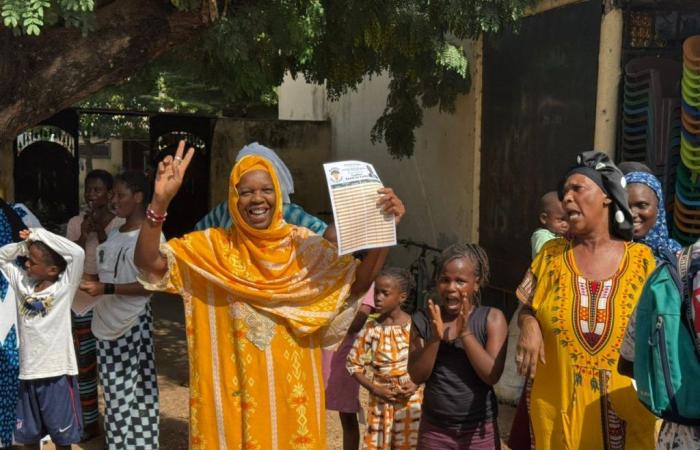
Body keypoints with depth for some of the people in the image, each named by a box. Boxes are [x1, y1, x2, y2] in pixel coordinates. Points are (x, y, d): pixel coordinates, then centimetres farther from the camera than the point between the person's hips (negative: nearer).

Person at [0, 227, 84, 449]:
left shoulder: (64, 287, -10)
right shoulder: (22, 283, 5)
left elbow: (78, 253, -23)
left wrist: (40, 234, -16)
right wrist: (25, 244, -4)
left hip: (57, 373, -5)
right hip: (28, 372, 5)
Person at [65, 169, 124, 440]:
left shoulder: (120, 224, -6)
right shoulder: (75, 223, 4)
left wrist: (101, 233, -18)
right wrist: (84, 235, -14)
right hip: (81, 302, 3)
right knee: (83, 363, 7)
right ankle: (89, 422, 19)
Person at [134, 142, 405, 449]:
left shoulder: (304, 244, -1)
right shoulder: (212, 246, -4)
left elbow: (357, 284, -7)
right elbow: (146, 261, -14)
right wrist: (160, 201, -29)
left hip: (291, 386, 1)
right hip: (233, 386, -1)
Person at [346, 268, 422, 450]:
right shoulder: (371, 329, -6)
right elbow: (354, 364, 0)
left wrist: (416, 383, -14)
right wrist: (374, 388, -10)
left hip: (410, 400, -1)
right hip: (381, 400, 1)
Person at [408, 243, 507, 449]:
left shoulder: (491, 319, -8)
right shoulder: (423, 320, -3)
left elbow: (492, 375, -16)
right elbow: (417, 376, -8)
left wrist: (465, 332, -24)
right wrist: (435, 338, -21)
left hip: (479, 430, -1)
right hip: (434, 429, 2)